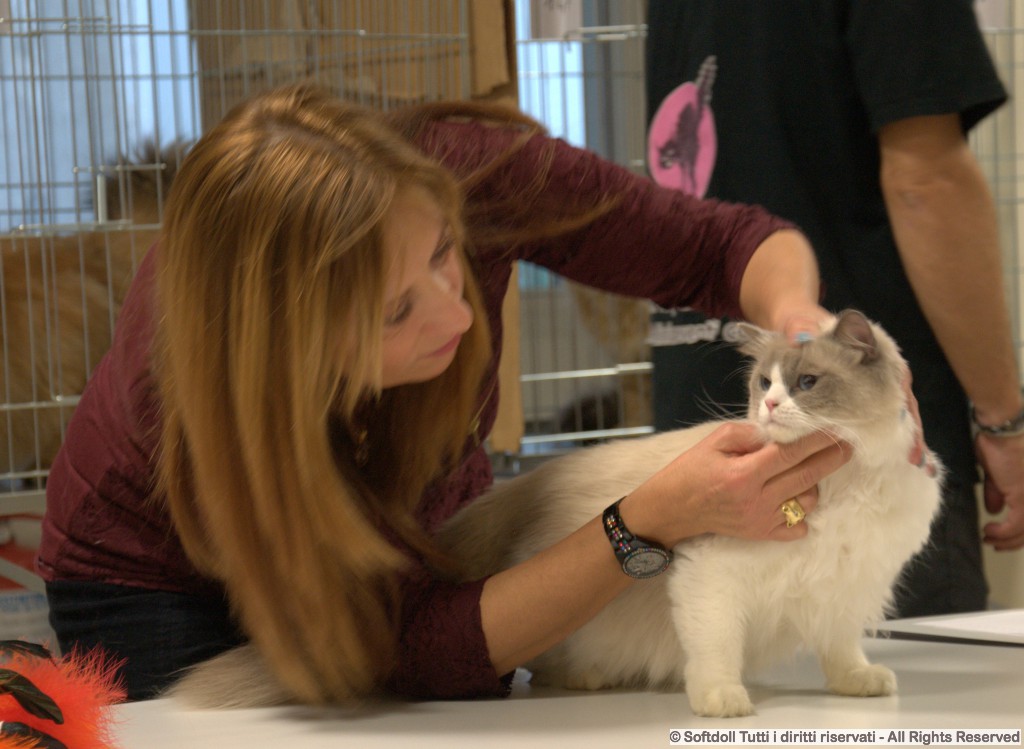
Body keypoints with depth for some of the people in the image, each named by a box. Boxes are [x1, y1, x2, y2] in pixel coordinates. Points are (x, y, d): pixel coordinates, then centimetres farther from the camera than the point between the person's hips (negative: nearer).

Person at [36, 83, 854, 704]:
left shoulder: (464, 170, -33)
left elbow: (733, 244, -18)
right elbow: (424, 644, -37)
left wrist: (795, 317, -42)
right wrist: (663, 521, -49)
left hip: (421, 532, 4)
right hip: (165, 585, -3)